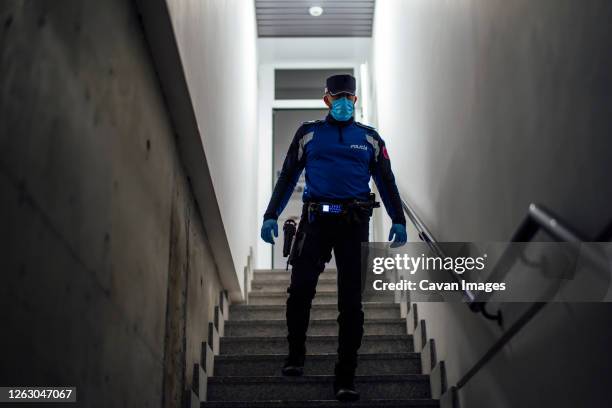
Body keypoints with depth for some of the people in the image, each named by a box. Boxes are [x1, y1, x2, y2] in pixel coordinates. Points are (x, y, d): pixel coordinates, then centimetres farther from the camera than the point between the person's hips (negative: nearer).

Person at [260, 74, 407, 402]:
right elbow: (287, 176, 10)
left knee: (351, 302, 0)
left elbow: (386, 181, 13)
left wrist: (398, 220, 3)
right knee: (300, 290, -9)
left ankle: (345, 379, 6)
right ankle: (295, 355, 17)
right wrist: (271, 216, 2)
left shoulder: (369, 138, 13)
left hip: (354, 224, 1)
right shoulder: (309, 133, 10)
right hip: (316, 220, 0)